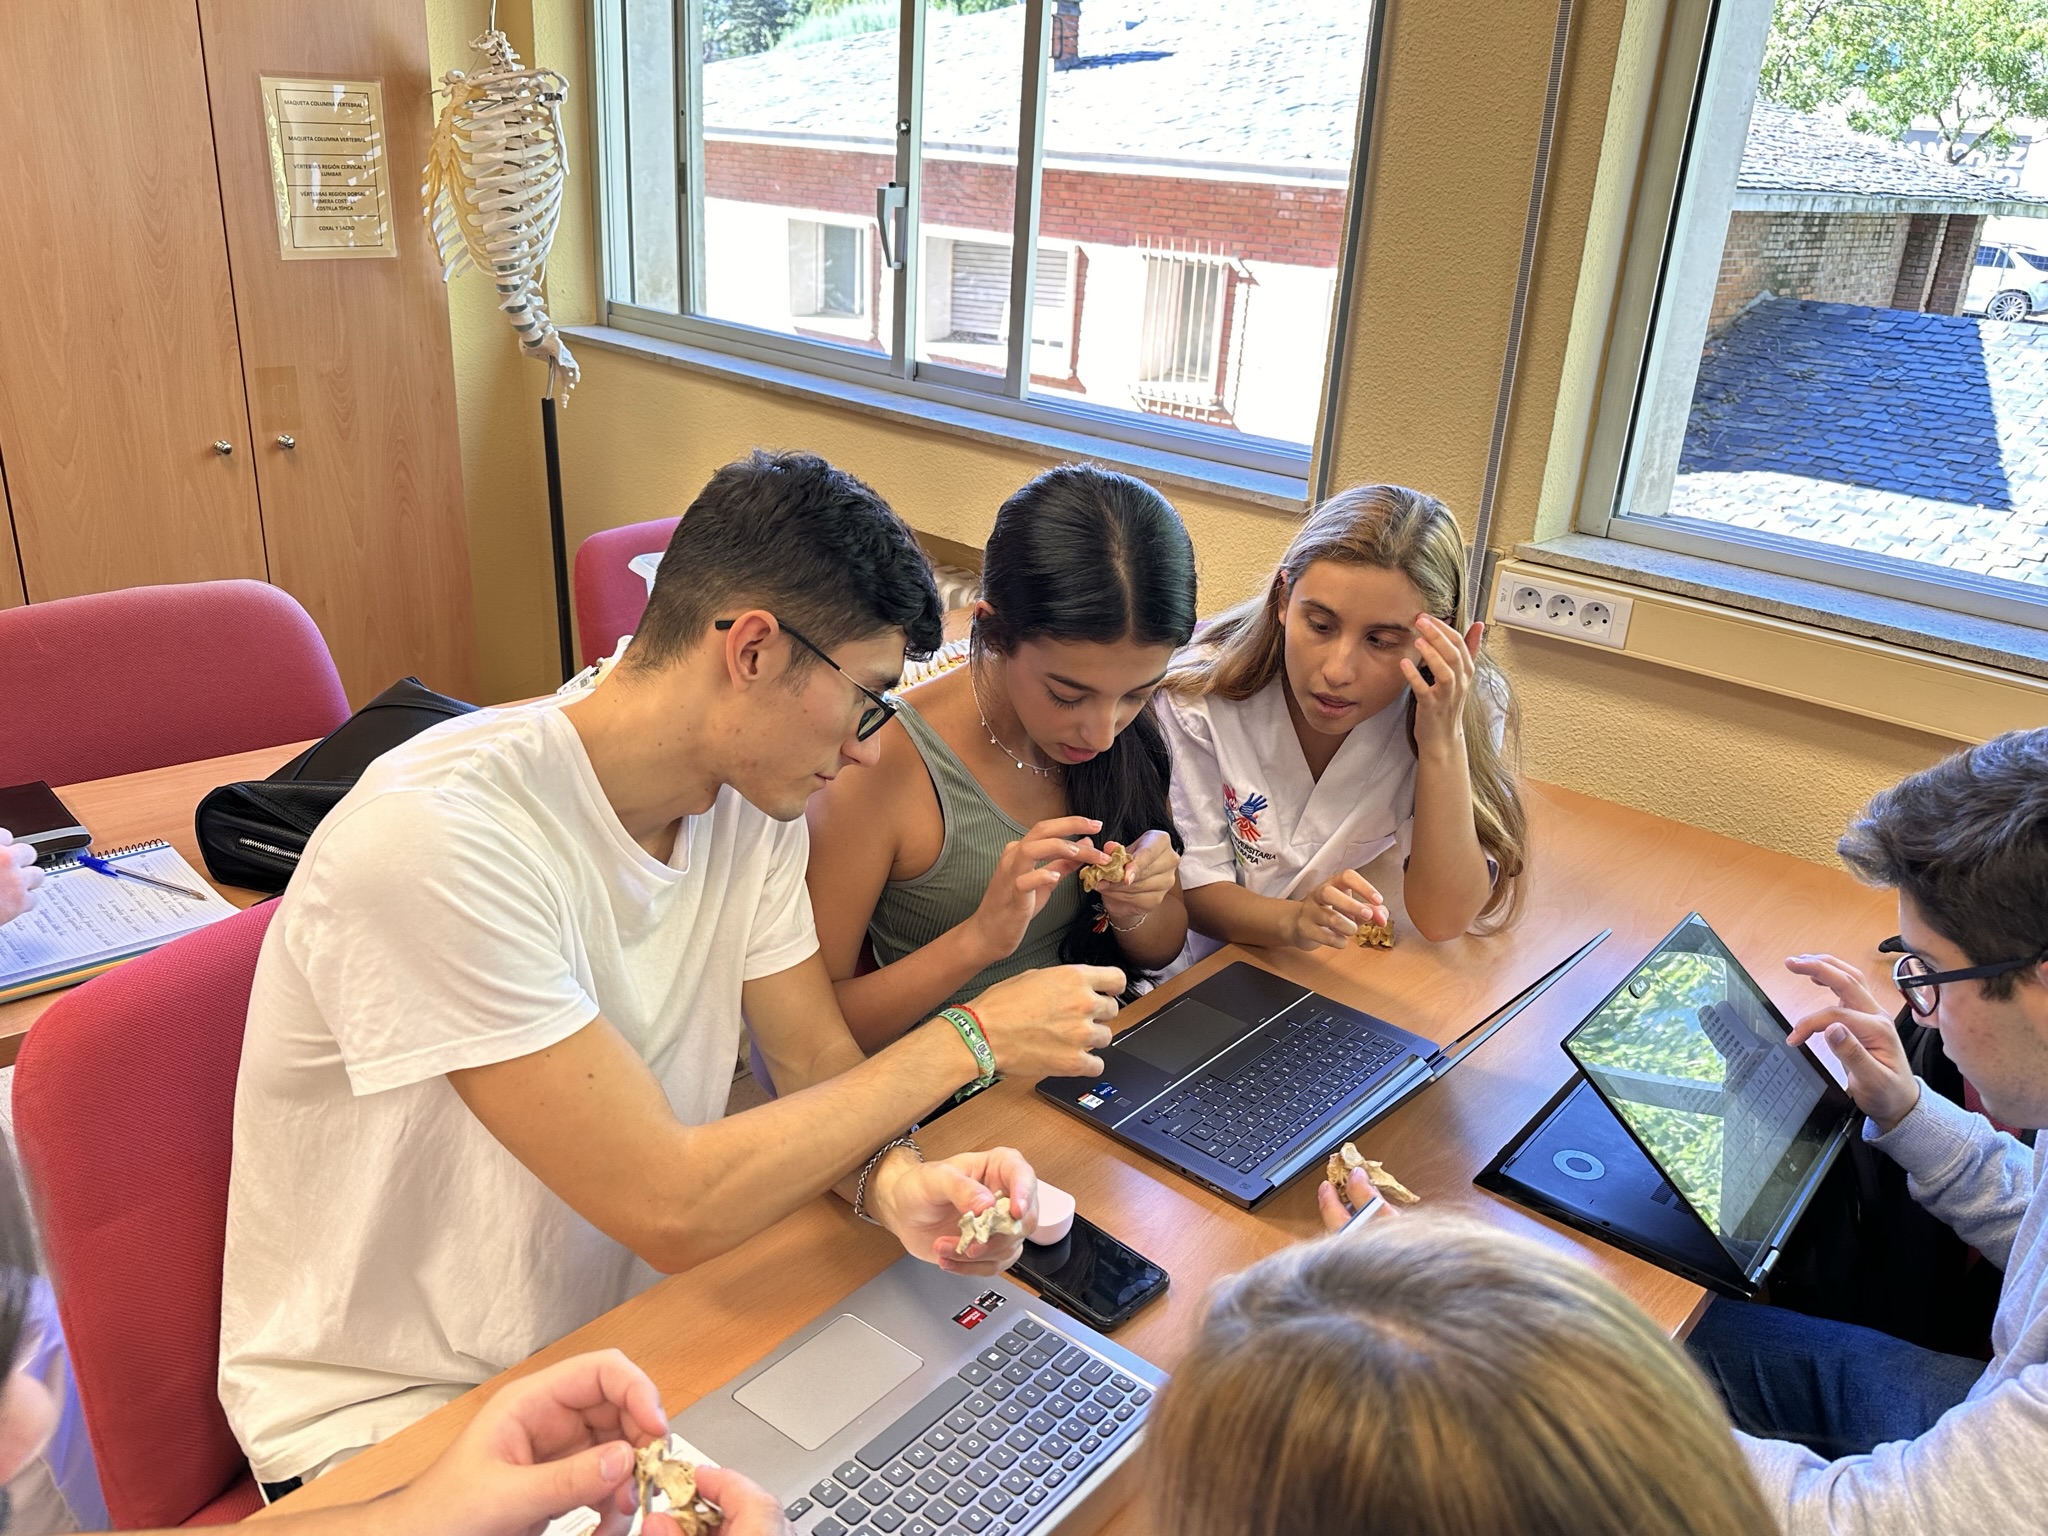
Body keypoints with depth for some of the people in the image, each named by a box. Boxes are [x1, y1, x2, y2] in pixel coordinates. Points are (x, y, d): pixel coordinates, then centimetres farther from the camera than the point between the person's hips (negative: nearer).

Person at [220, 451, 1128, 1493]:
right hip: (395, 1410, -6)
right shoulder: (436, 836, -30)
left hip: (627, 1333, 6)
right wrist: (968, 1040, -21)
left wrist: (892, 1181, -23)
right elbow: (670, 1207, -29)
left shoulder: (750, 802, -5)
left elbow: (815, 1060, 0)